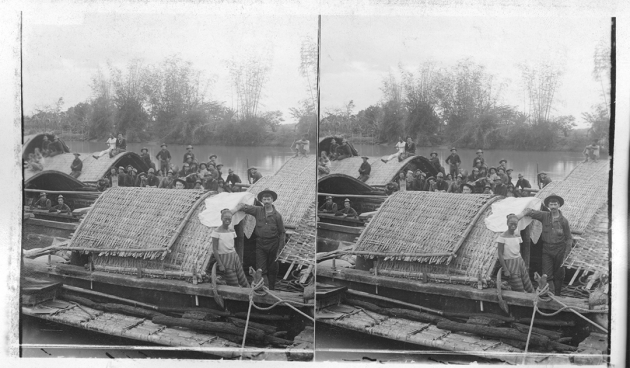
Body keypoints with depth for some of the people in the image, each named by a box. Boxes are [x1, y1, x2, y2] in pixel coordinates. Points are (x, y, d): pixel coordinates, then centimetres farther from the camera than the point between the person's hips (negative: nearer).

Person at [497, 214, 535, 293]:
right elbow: (500, 254, -12)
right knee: (519, 291, -4)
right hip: (510, 264, -5)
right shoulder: (502, 237, -12)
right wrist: (505, 270, -14)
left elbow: (518, 250, 13)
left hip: (520, 261, 6)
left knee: (530, 289, 3)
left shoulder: (517, 235, 5)